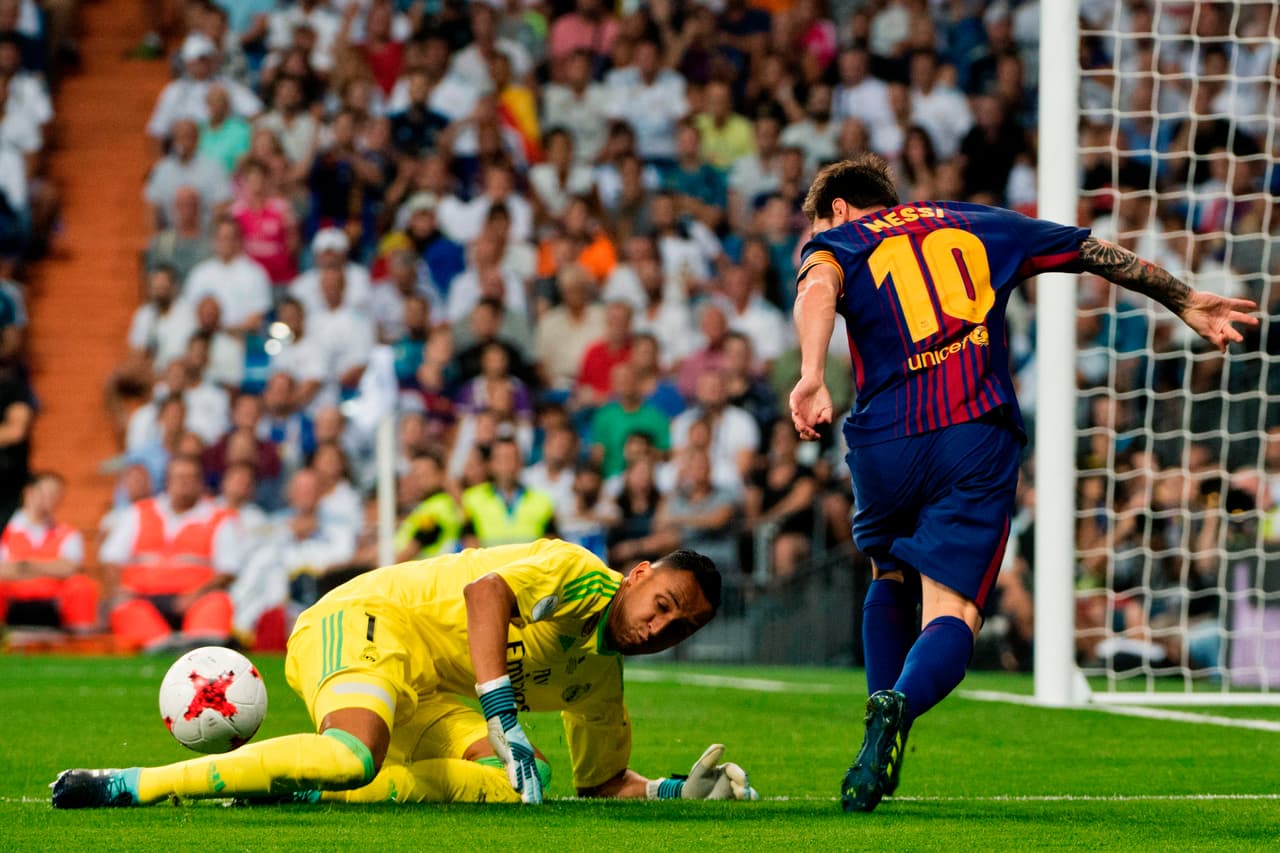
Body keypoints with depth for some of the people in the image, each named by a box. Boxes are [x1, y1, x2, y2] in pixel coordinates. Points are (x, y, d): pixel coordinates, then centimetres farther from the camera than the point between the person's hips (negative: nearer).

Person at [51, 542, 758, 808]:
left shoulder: (600, 680, 15)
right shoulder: (580, 576, -10)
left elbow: (603, 782, 27)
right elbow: (484, 590, -28)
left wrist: (680, 790, 9)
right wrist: (504, 717, -34)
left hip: (427, 693, 9)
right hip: (369, 620, -9)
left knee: (513, 785, -15)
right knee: (354, 756, -38)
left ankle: (302, 789, -14)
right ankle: (129, 786, -32)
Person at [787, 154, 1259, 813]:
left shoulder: (839, 240, 15)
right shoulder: (977, 225, 25)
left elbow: (818, 287, -11)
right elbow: (1100, 255, 31)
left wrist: (812, 377, -28)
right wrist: (1185, 302, 44)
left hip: (883, 443, 0)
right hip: (978, 438, 0)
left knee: (890, 579, 28)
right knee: (951, 611, -7)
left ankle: (884, 708, 15)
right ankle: (899, 706, -36)